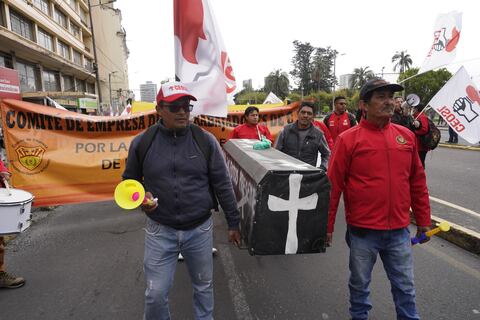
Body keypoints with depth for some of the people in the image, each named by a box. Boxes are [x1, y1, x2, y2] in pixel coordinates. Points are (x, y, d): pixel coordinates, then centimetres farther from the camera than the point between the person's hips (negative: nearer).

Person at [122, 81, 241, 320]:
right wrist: (141, 197, -13)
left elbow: (223, 185, -3)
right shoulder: (142, 142, -5)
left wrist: (233, 222, 0)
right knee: (156, 294, 11)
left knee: (204, 286, 19)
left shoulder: (205, 141, -7)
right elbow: (130, 181, 9)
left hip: (200, 230, 1)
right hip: (160, 231, 0)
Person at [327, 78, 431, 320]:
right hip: (363, 230, -3)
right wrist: (327, 226, -5)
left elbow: (418, 182, 10)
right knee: (360, 283, 17)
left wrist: (423, 220, 14)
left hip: (399, 230, 3)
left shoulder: (406, 135, 3)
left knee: (405, 286, 17)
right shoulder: (348, 139, -10)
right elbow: (333, 186, -8)